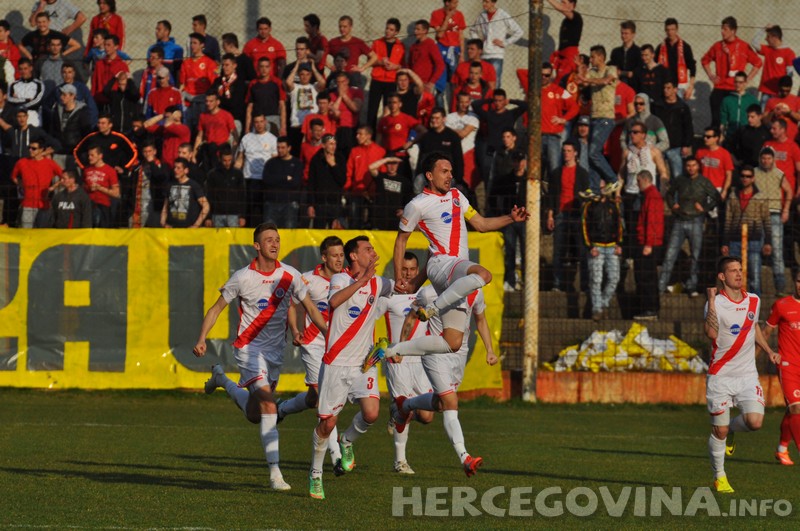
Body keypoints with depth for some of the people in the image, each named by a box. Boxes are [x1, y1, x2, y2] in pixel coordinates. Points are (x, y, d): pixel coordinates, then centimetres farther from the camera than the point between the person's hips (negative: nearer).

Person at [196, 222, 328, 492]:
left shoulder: (290, 275, -3)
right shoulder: (242, 277, -10)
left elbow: (311, 308, 7)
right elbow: (216, 308, -2)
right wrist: (202, 339, -14)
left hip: (275, 350, 4)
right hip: (249, 347, -4)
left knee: (255, 414, 14)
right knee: (267, 404, -22)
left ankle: (222, 380, 44)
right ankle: (275, 472, -20)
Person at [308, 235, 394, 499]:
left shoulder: (377, 283, 8)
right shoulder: (341, 279, -9)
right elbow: (334, 302, -31)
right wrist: (362, 279, -36)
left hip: (364, 363, 4)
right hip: (336, 363, -4)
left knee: (371, 413, -17)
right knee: (328, 423, 0)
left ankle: (347, 441, 15)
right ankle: (315, 473, 22)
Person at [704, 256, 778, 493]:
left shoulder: (754, 301, 6)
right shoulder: (715, 303, -11)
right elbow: (711, 333, -29)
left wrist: (769, 351, 18)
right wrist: (712, 300, -30)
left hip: (747, 375, 4)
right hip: (720, 375, -4)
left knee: (755, 421, -15)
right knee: (719, 430, 0)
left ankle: (730, 430, 20)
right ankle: (719, 476, 19)